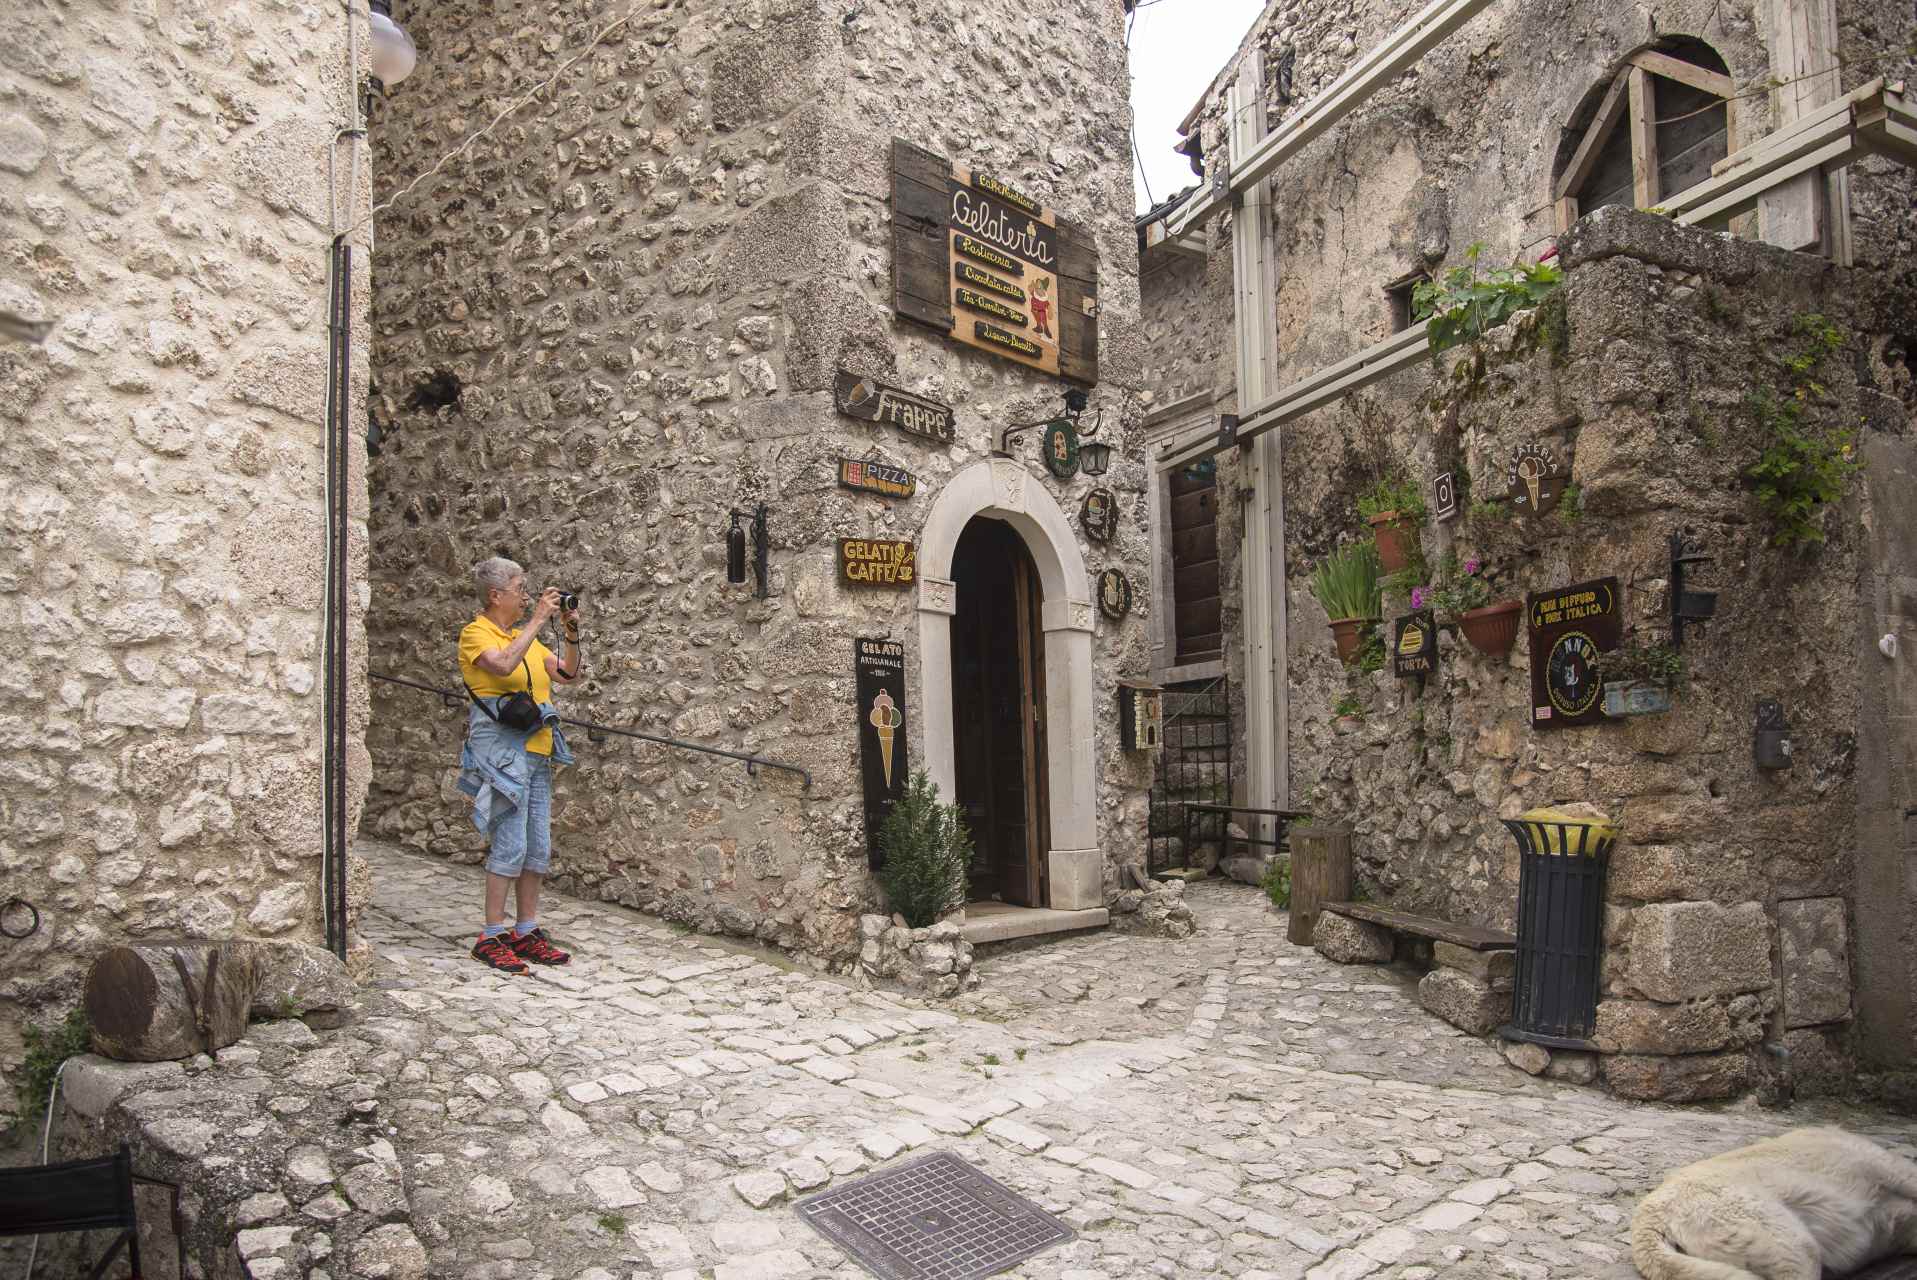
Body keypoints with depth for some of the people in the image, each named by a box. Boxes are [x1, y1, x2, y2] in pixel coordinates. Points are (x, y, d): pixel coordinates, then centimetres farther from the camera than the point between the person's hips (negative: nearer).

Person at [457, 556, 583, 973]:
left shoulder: (523, 637, 17)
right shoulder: (476, 633, -5)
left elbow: (568, 675, 15)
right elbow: (504, 665, -26)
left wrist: (572, 635, 1)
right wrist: (538, 620, -21)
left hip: (536, 752, 8)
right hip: (501, 748, -8)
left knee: (539, 847, 8)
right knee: (511, 845, -9)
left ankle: (527, 931, 17)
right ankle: (492, 937, 1)